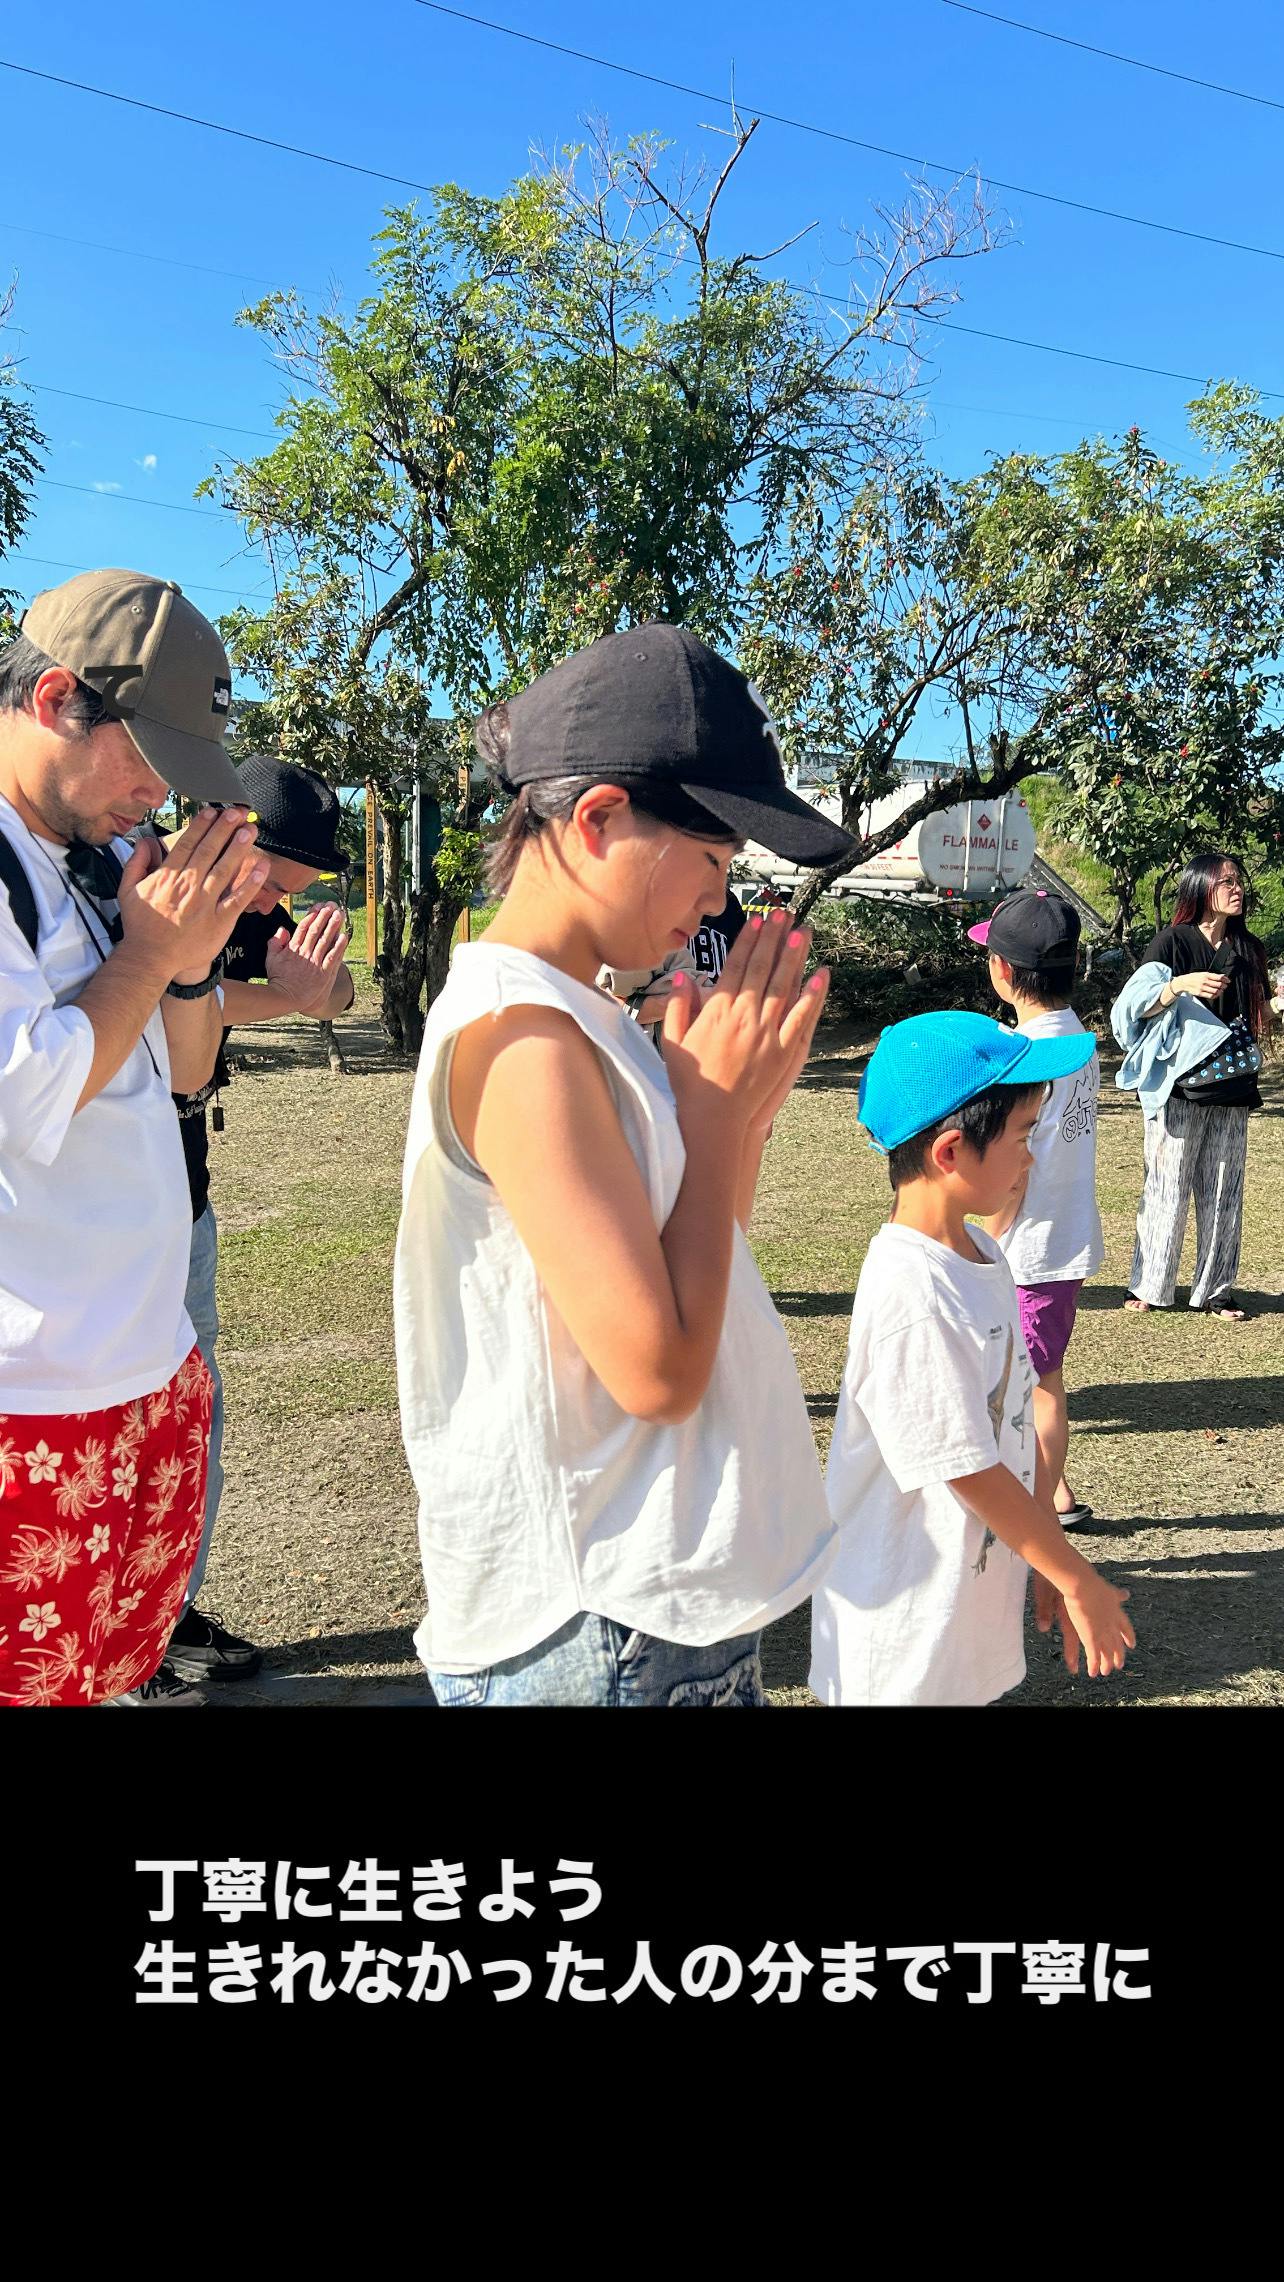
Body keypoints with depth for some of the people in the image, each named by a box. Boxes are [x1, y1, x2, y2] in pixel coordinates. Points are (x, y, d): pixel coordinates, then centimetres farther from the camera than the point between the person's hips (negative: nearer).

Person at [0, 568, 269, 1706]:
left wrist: (197, 948, -2)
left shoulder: (94, 861, 10)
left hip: (155, 1371, 8)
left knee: (127, 1656, 20)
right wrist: (150, 951, -13)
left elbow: (181, 1071, 16)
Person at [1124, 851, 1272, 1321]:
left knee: (1223, 1193, 6)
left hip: (1231, 1089, 5)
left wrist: (1272, 1005, -1)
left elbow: (1261, 1024, 19)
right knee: (1168, 1189, -1)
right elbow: (1138, 1008, -11)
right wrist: (1181, 984, -25)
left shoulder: (1249, 950, 13)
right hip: (1178, 1088, -4)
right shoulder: (1172, 942, -2)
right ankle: (1149, 1286, 11)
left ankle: (1214, 1291, 14)